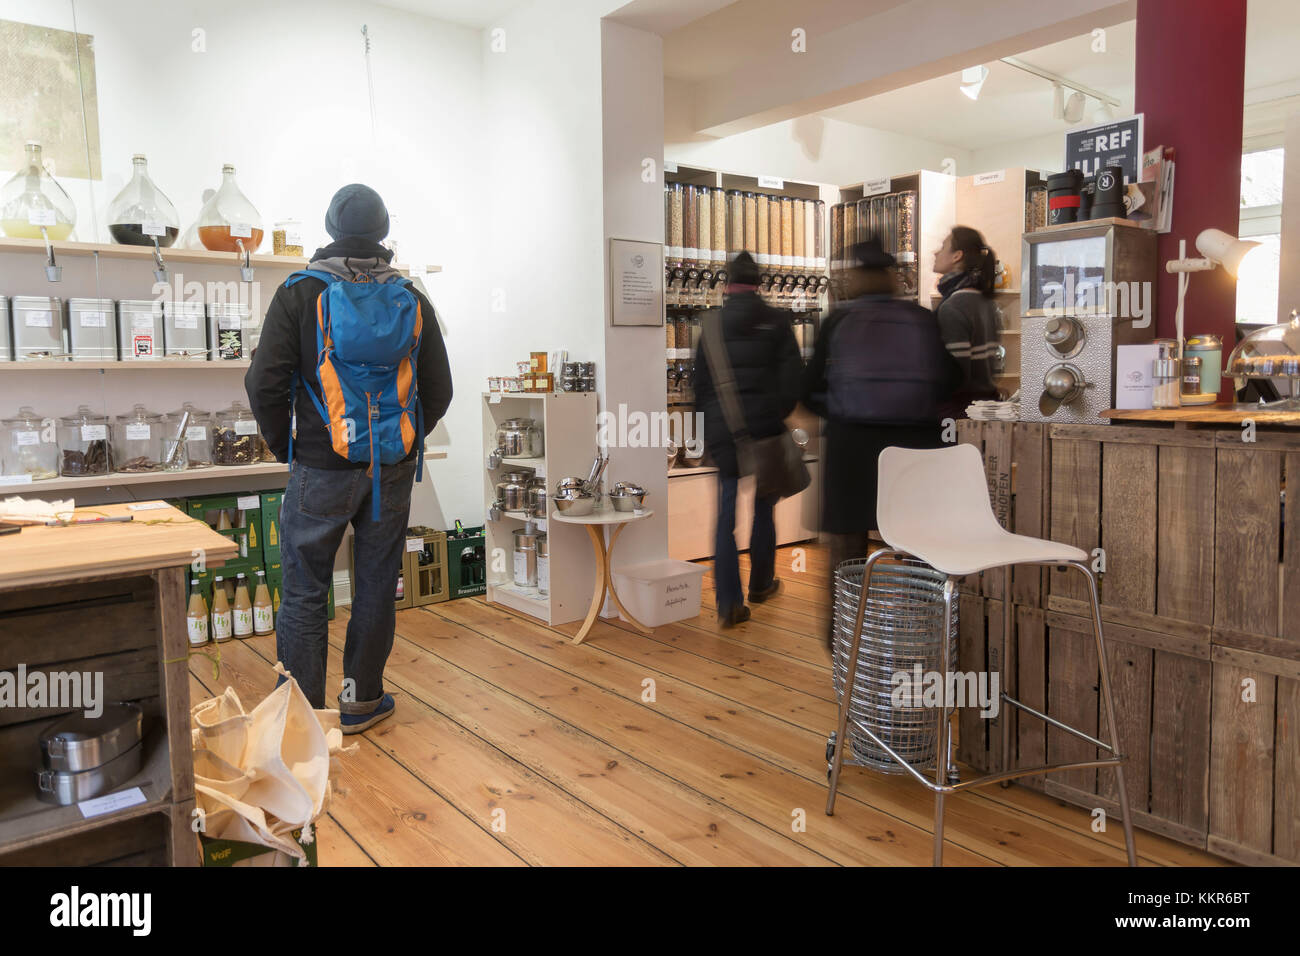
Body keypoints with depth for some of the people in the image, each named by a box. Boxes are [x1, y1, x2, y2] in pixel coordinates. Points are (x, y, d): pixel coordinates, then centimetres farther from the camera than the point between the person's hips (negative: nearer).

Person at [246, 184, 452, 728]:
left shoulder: (300, 293, -5)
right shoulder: (412, 300, 2)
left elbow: (264, 383, -11)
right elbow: (439, 390, 4)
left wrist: (284, 447, 4)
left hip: (322, 469, -2)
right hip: (392, 473, 3)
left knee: (304, 593, 8)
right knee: (376, 587, 13)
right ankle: (361, 700, 25)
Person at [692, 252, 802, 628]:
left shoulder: (711, 325, 2)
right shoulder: (776, 322, -2)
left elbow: (699, 384, 4)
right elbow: (793, 378, -4)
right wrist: (778, 413, 11)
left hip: (723, 432, 1)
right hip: (765, 429, -1)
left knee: (727, 516, 4)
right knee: (763, 510, 15)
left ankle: (729, 604, 0)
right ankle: (760, 585, 30)